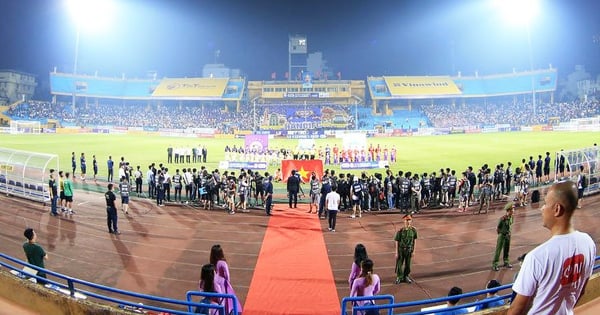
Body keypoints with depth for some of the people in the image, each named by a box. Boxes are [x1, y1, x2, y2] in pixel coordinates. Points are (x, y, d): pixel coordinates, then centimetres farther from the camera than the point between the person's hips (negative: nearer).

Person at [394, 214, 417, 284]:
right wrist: (396, 253, -8)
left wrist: (413, 251, 5)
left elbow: (414, 240, 3)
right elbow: (397, 242, -10)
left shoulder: (413, 230, -10)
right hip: (401, 250, -2)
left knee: (407, 264, 13)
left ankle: (406, 277, 33)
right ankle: (399, 277, 27)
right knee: (399, 264, 8)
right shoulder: (400, 231, -18)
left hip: (409, 250, 2)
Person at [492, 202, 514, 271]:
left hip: (508, 235, 6)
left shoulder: (512, 217, -5)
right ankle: (494, 264, 5)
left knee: (507, 249, 19)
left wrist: (509, 232, 9)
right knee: (498, 250, -2)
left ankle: (506, 262, 35)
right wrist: (500, 234, -2)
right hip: (502, 236, -6)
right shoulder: (503, 219, -25)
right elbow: (497, 228, -15)